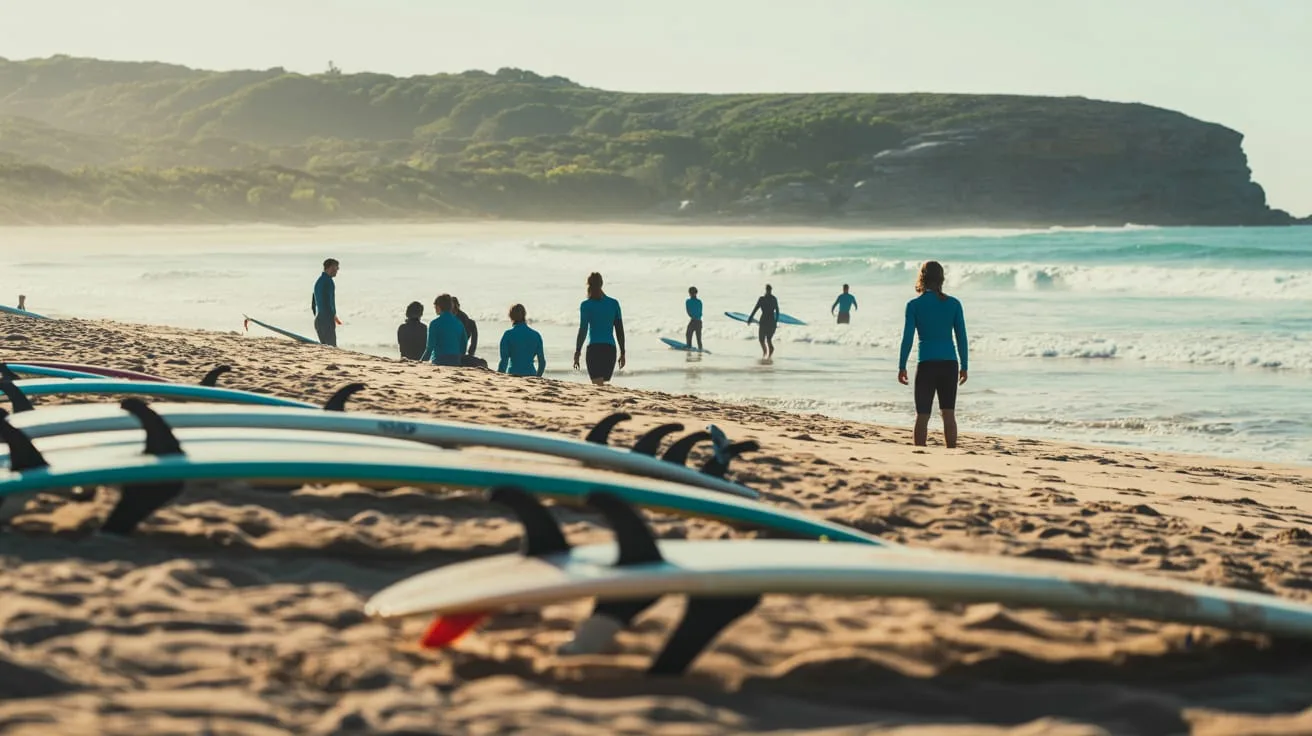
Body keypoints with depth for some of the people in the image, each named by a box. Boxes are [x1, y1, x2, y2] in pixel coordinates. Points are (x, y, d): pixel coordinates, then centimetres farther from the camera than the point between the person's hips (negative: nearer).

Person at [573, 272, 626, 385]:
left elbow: (583, 330, -6)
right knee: (603, 385, 16)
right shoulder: (614, 303, 8)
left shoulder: (586, 305, -2)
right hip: (610, 349, 4)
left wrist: (577, 352, -3)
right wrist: (622, 353, 14)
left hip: (594, 348, -4)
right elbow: (620, 330, 9)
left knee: (598, 385, -9)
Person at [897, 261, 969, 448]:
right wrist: (964, 367, 10)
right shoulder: (953, 304, 2)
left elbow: (907, 338, -5)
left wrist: (902, 367, 1)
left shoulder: (914, 305, -4)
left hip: (926, 364, -2)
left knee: (922, 415, 4)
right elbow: (962, 337, 3)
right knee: (949, 414, 7)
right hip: (949, 364, 2)